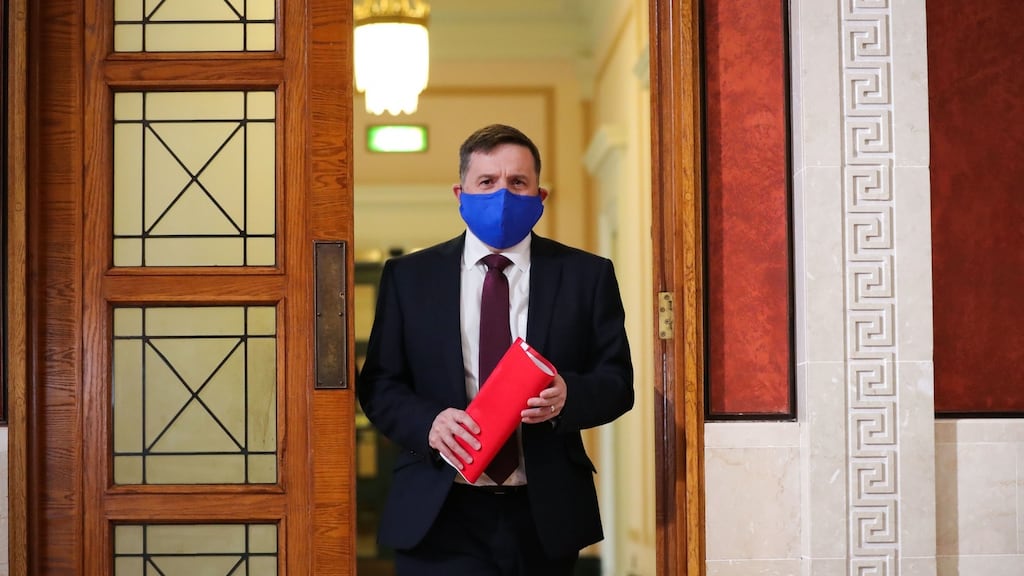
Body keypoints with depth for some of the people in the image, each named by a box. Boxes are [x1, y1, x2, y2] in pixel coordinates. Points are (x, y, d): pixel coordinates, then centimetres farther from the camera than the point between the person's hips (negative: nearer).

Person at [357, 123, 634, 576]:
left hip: (545, 517, 1)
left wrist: (568, 395, -18)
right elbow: (378, 384, 6)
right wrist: (427, 422, -15)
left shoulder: (587, 275, 5)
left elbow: (617, 380, 5)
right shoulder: (408, 277, 6)